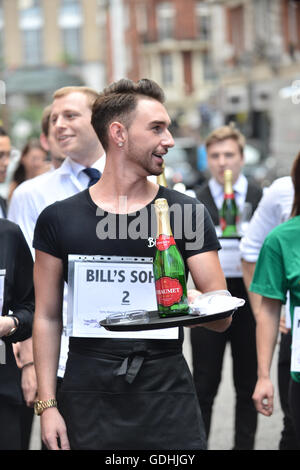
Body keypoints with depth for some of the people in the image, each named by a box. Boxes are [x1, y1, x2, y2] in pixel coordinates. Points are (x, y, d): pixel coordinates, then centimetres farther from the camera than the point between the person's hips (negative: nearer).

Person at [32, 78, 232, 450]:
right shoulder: (59, 220, 3)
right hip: (88, 401, 0)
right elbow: (47, 317, 6)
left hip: (168, 396, 0)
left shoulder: (187, 214, 3)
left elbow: (222, 317, 0)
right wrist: (47, 403, -1)